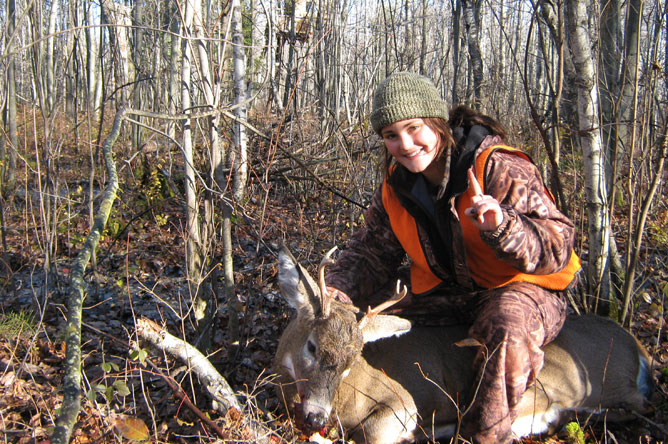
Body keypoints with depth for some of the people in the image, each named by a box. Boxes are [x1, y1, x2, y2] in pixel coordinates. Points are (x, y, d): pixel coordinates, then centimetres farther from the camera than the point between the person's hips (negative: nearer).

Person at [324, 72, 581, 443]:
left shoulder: (497, 169, -19)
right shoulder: (396, 187, 1)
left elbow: (558, 246, -24)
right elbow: (371, 254, 7)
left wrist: (501, 226, -44)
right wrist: (339, 289, -15)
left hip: (521, 290, -5)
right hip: (447, 295, 6)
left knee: (507, 326, -40)